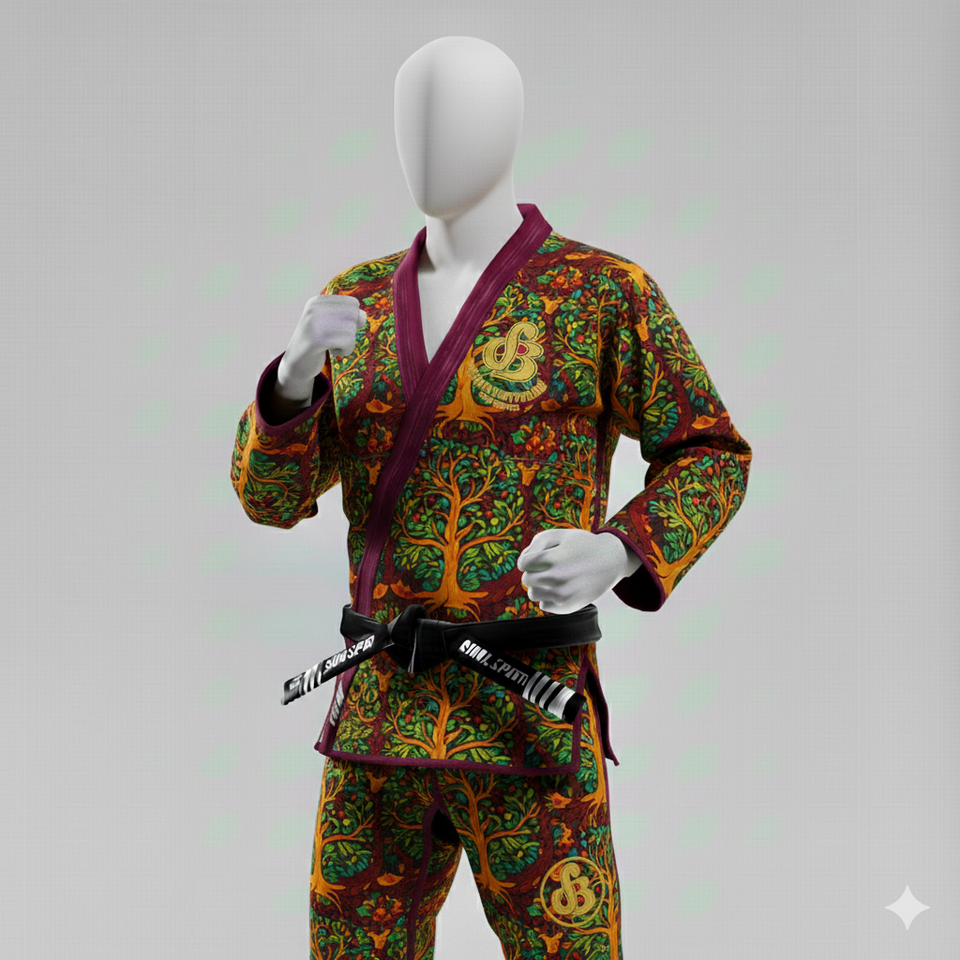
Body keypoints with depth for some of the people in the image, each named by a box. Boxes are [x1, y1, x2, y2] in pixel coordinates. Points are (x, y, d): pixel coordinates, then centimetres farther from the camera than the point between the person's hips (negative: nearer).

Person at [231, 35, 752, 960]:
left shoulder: (605, 291, -4)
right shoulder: (357, 300, 11)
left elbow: (710, 461, 1)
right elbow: (271, 493, 6)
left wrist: (614, 556, -21)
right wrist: (295, 371, -17)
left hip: (528, 729, -5)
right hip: (382, 720, 5)